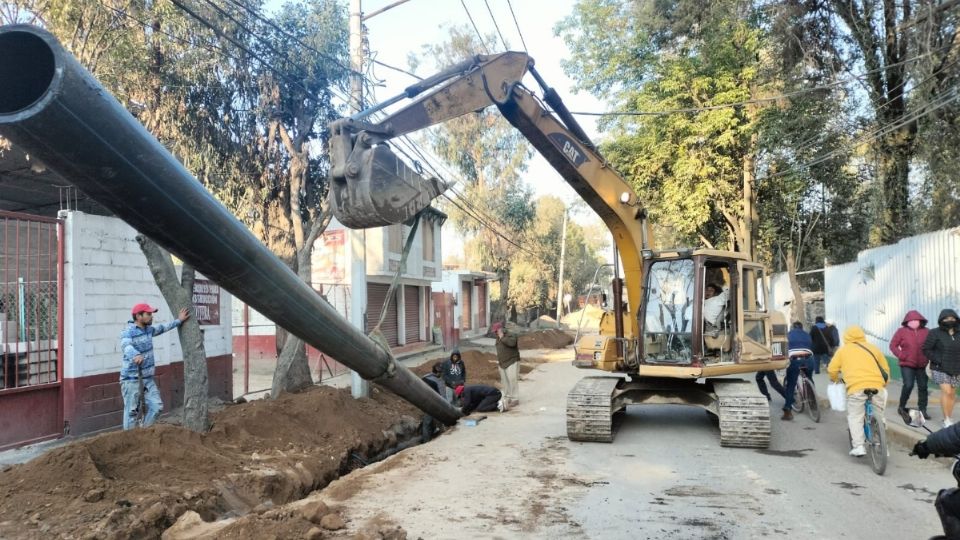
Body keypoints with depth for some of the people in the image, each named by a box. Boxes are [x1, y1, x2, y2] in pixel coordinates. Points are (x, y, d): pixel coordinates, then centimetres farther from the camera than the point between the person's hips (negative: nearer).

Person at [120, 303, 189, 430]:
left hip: (147, 378, 8)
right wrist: (136, 355, -59)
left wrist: (178, 320, 25)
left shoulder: (148, 329, 9)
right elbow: (126, 345, -38)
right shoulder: (128, 332, -17)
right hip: (131, 379, -8)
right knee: (132, 411, -2)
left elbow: (162, 328, 29)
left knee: (156, 406, 8)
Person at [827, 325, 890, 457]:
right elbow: (885, 369, 24)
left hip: (857, 387, -3)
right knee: (879, 417, 18)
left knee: (855, 417, 6)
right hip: (877, 386, 3)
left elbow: (832, 369, 13)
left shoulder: (843, 350, 15)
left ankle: (858, 446, -5)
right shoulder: (873, 347, 22)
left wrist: (835, 379, 33)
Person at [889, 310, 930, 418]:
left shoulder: (926, 332, 5)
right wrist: (901, 356, -11)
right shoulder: (901, 331, -2)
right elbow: (893, 345, -1)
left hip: (922, 365, 3)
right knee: (908, 385, -13)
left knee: (923, 387, 7)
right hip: (907, 365, -3)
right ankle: (902, 407, 6)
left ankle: (922, 410, 18)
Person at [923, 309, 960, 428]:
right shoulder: (935, 333, -6)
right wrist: (937, 360, -14)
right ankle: (947, 420, -10)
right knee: (946, 391, -15)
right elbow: (926, 349, -6)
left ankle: (950, 419, 18)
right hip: (940, 369, -5)